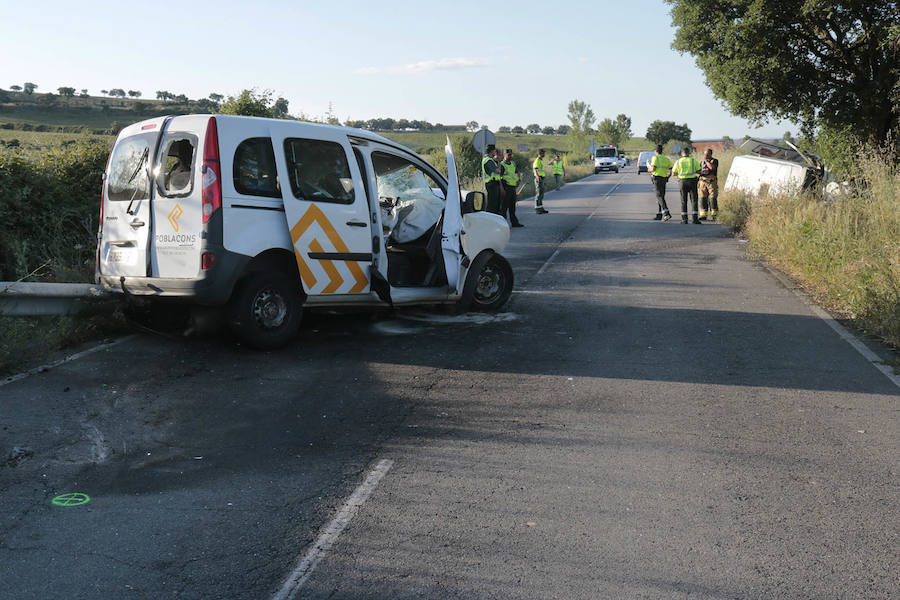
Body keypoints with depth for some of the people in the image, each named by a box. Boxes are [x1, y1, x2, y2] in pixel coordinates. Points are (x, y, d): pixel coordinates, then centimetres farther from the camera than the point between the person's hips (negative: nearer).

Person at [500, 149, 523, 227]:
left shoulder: (513, 163, 14)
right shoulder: (502, 165, -10)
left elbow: (516, 172, 29)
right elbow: (498, 178, -15)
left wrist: (518, 180, 10)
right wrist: (502, 189, -21)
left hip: (513, 187, 8)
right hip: (506, 187, -8)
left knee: (512, 206, 13)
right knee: (504, 206, -6)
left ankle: (514, 222, 19)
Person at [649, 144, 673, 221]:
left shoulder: (655, 158, -6)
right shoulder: (666, 158, 15)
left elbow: (653, 168, -16)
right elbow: (671, 169, 11)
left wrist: (650, 169, 6)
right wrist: (667, 177, 21)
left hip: (657, 178, -7)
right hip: (664, 179, 7)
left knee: (660, 196, -11)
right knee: (660, 197, 14)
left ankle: (666, 213, -24)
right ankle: (659, 215, 15)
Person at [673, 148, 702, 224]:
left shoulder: (678, 161, 4)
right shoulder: (693, 160, 0)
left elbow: (674, 173, 9)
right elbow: (699, 172, 3)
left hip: (682, 181, 1)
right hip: (692, 181, -1)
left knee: (683, 201, 7)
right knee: (694, 200, 2)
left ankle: (684, 219, 3)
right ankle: (694, 218, -5)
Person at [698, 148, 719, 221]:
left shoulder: (715, 161, 0)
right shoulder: (702, 162, 15)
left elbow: (712, 167, -20)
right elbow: (699, 172, 20)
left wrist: (706, 160, -12)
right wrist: (699, 174, -3)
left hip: (712, 183, -4)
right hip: (703, 183, 4)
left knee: (713, 200, -7)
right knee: (703, 199, -1)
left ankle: (713, 216, -4)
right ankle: (703, 216, 1)